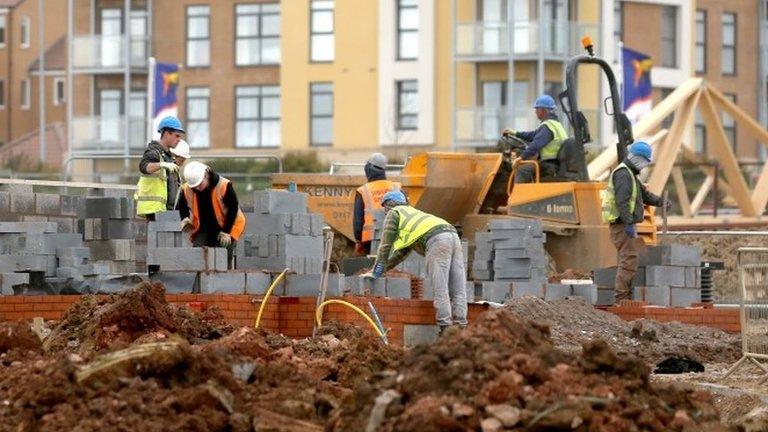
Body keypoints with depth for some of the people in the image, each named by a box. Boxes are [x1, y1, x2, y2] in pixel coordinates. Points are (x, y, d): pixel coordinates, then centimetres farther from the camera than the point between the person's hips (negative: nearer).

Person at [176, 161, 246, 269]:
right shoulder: (186, 189, -11)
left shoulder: (224, 186, -23)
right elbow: (181, 207, 10)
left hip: (224, 227, -3)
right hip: (202, 229, 3)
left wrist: (227, 231, -16)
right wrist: (185, 219, -11)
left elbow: (233, 209, -15)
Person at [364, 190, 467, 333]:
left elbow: (385, 246, 16)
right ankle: (460, 327, -4)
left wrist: (376, 272, 22)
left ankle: (445, 329, -18)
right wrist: (383, 268, 47)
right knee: (458, 290, 2)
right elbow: (401, 253, 45)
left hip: (437, 241, -8)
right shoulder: (413, 213, 42)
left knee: (440, 289, -11)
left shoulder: (394, 213, 19)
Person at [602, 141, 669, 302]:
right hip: (622, 224, -11)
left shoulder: (630, 174, 21)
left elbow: (644, 194, 29)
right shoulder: (623, 174, -14)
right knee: (629, 261, -13)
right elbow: (622, 201, -23)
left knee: (628, 261, 15)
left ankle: (627, 298, 19)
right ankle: (621, 298, -15)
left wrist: (661, 202, 14)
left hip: (626, 224, 11)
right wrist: (628, 224, -28)